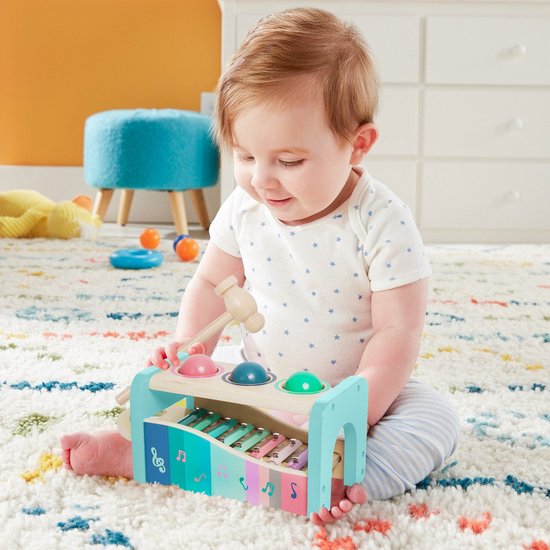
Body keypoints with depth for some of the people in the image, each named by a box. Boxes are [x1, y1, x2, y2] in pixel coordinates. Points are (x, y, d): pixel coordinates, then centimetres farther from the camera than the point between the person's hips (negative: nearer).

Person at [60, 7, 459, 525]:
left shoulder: (382, 223, -21)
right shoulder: (243, 209, -7)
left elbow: (396, 330, -20)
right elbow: (212, 283, 7)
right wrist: (189, 346, -11)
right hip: (257, 387, 4)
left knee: (435, 418, -27)